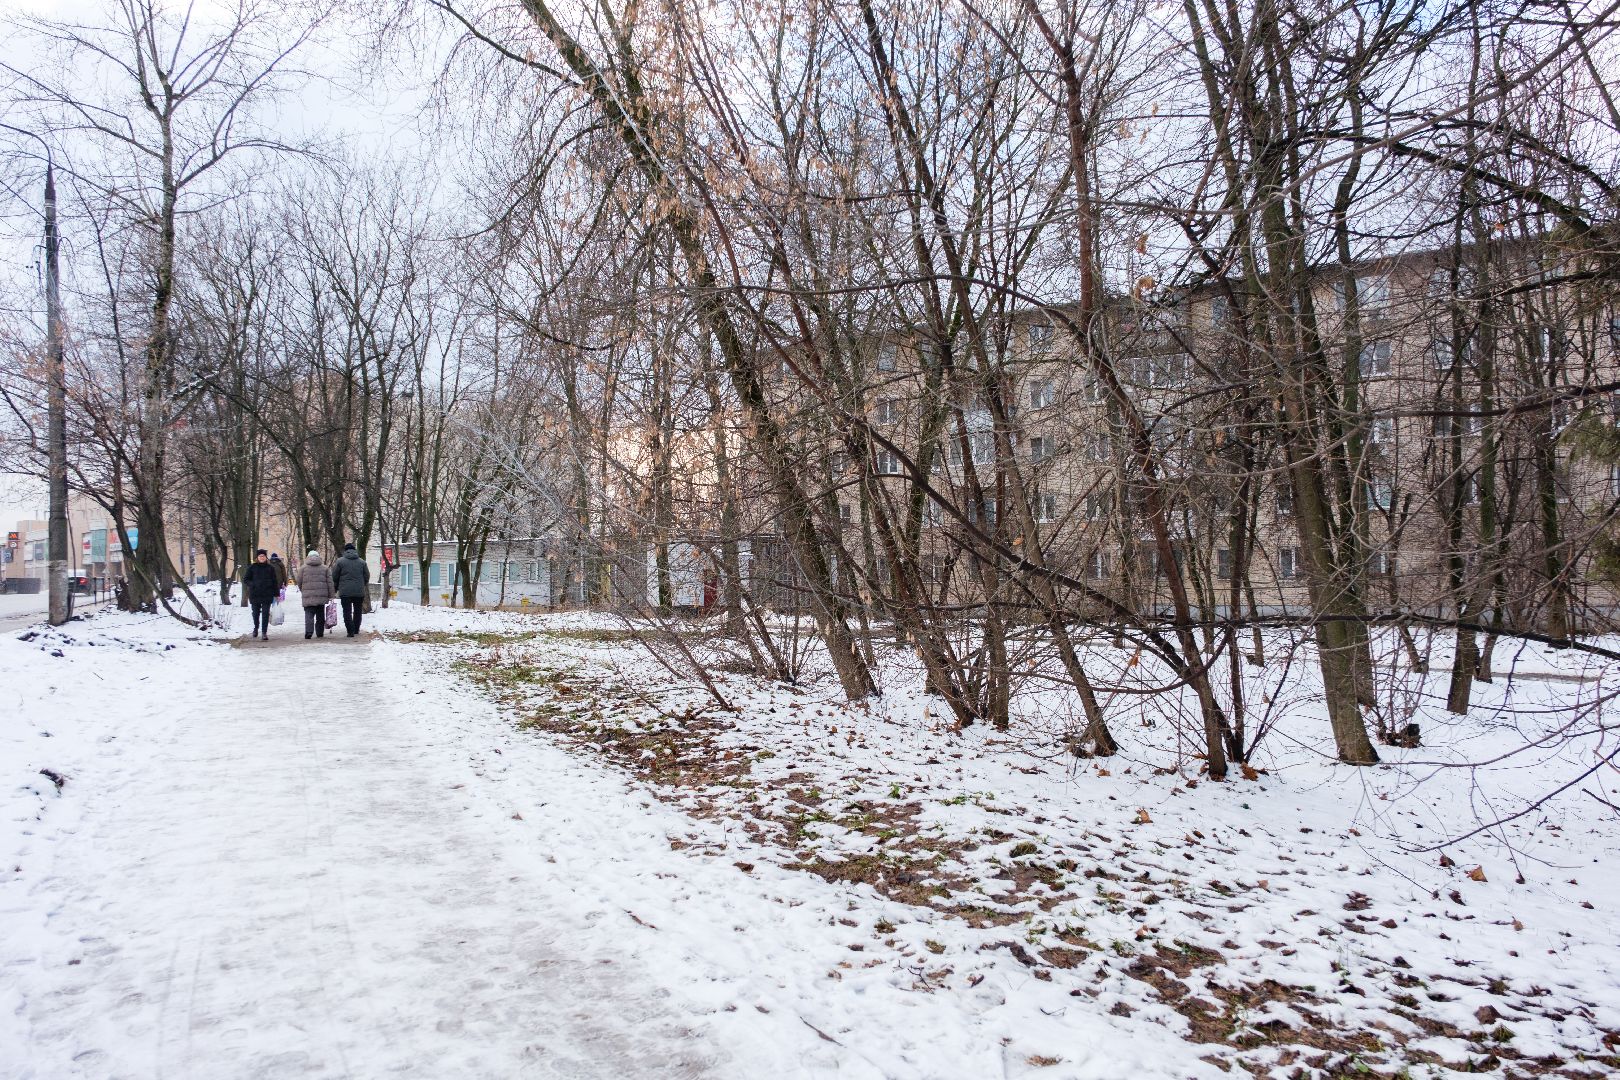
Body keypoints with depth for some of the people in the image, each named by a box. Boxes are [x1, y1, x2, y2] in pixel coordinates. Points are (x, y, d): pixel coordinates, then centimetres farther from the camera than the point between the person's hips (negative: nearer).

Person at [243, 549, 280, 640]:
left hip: (267, 595, -1)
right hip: (255, 594, 1)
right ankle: (256, 628, 35)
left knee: (265, 614, -6)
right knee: (256, 612, 12)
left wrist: (276, 594, 6)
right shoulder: (252, 567, 3)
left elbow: (274, 582, 8)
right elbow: (245, 579, 6)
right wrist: (252, 584, -13)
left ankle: (264, 632, -4)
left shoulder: (270, 568, 6)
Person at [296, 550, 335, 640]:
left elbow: (299, 582, 7)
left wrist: (303, 591, 24)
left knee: (309, 615, -4)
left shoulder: (303, 568, 3)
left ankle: (309, 632, -21)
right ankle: (320, 633, 16)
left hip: (308, 596, -2)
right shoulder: (325, 568, 7)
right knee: (320, 615, 12)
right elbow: (330, 583, 4)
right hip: (322, 596, 2)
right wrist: (331, 595, 6)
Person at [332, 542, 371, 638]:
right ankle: (356, 630, 20)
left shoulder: (340, 561, -2)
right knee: (357, 611, 14)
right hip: (359, 591, 2)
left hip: (345, 591, -2)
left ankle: (350, 631, -7)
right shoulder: (362, 562, 5)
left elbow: (334, 577, 0)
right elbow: (367, 577, 8)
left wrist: (337, 588, 15)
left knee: (347, 612, 1)